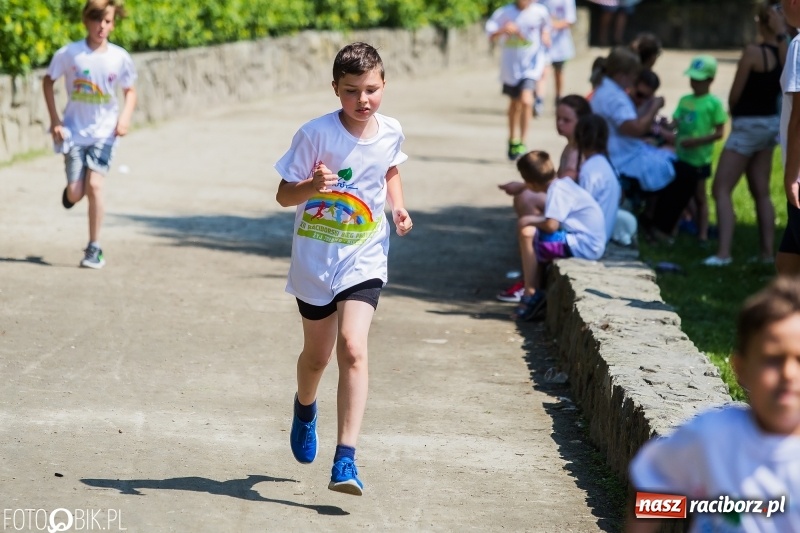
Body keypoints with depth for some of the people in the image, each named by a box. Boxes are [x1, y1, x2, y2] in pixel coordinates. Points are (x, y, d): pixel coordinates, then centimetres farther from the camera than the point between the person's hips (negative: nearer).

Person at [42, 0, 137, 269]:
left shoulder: (120, 57, -6)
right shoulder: (69, 53, -9)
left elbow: (130, 90, 8)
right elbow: (48, 81, 5)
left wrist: (125, 116, -11)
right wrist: (54, 119, -2)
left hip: (104, 133, 0)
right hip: (74, 132, 0)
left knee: (94, 185, -15)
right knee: (75, 194, -4)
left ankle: (94, 248, -4)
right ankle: (71, 188, 37)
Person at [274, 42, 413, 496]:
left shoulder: (391, 133, -4)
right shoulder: (316, 134, -15)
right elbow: (284, 195, -12)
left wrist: (398, 205, 3)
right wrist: (312, 185, -32)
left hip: (364, 259, 1)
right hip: (315, 258, -1)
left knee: (353, 348, -19)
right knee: (317, 354, 16)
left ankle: (346, 460, -21)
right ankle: (305, 409, 52)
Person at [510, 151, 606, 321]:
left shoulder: (557, 191, -18)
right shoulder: (564, 183, 10)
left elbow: (551, 225, -29)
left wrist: (530, 219, -11)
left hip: (584, 246, -10)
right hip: (591, 243, 10)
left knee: (527, 233, -15)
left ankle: (531, 294, -10)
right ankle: (537, 292, 15)